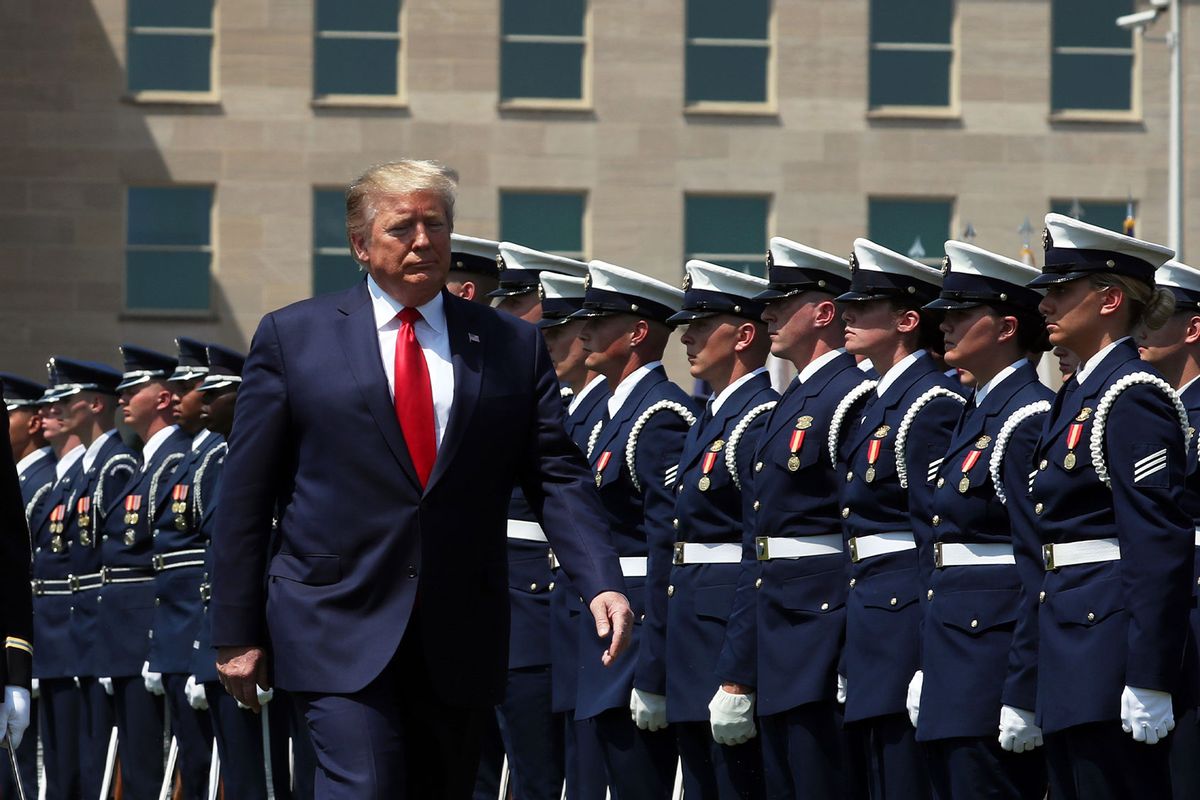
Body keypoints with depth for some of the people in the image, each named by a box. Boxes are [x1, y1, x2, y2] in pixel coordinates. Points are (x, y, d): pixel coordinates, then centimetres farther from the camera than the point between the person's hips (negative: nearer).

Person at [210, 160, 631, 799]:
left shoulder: (513, 347, 9)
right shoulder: (293, 337, 4)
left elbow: (556, 475, 4)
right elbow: (245, 494, 4)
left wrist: (602, 582, -13)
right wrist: (237, 631, 0)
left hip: (459, 642, 3)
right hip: (341, 629, -3)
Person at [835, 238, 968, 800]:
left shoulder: (933, 404, -12)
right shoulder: (875, 403, 17)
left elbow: (939, 536, -16)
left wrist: (930, 663, -20)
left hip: (908, 614, -10)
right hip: (871, 619, 10)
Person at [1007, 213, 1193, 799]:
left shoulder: (1132, 397, -13)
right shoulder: (1076, 395, 17)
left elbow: (1160, 543, -19)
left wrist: (1149, 683, -22)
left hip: (1113, 652, -10)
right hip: (1070, 658, 10)